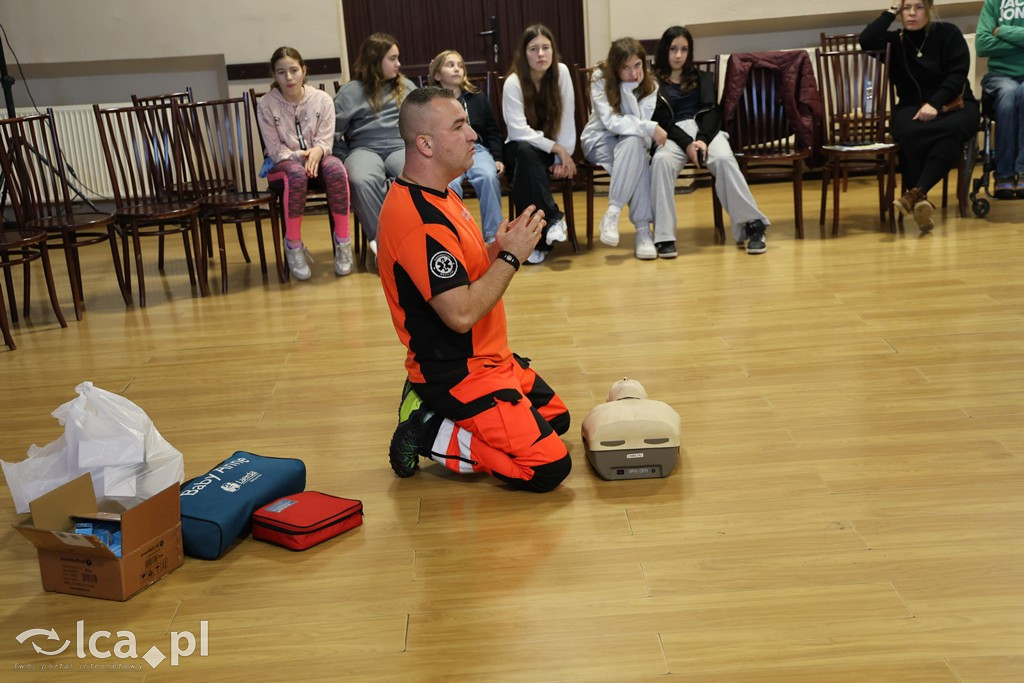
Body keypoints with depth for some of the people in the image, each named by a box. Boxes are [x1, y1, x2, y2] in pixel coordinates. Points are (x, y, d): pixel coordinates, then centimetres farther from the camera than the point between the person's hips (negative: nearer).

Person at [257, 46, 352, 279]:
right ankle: (293, 245, -25)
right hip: (282, 165, -1)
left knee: (335, 168, -36)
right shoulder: (266, 105, -4)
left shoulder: (322, 99, 0)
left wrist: (317, 151, -29)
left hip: (315, 158, 2)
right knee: (297, 174, -40)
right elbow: (275, 149, -6)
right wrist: (299, 156, -26)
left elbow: (326, 140, -4)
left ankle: (343, 241, -24)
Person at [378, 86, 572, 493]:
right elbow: (461, 313, -29)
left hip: (485, 357, 10)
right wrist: (511, 256, -19)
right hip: (457, 374, -10)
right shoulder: (420, 220, -26)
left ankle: (431, 409, 16)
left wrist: (497, 248, -1)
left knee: (556, 418, 23)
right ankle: (428, 435, -1)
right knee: (548, 468, -13)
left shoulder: (436, 195, 8)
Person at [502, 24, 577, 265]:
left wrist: (563, 157, -17)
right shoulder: (513, 83, -15)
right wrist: (557, 148, -24)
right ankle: (553, 219, -34)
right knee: (526, 152, -36)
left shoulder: (561, 72, -9)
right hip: (522, 149, -2)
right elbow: (518, 130, -22)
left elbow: (567, 118, -8)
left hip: (552, 148, 2)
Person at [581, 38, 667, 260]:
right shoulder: (601, 79, -13)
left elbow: (639, 121, -19)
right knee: (635, 143, -35)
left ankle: (613, 214, -34)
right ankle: (642, 230, -37)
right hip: (599, 141, -3)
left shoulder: (650, 85, -5)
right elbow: (611, 122, -24)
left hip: (630, 144, 3)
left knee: (635, 142, -36)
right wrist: (650, 128, -30)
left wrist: (629, 89, -26)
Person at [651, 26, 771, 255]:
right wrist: (687, 143, -16)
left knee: (724, 159, -33)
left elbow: (710, 110, 8)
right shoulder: (654, 81, 12)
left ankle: (751, 226, -32)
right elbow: (661, 120, 1)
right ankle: (663, 235, -40)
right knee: (661, 161, -37)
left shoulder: (702, 77, 22)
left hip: (706, 130, 2)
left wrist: (703, 139, -13)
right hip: (673, 135, -2)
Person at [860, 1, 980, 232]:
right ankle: (920, 200, -34)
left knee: (952, 130, -37)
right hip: (911, 108, 1)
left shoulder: (948, 33, 4)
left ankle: (915, 194, -43)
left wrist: (935, 104, -20)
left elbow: (957, 75, -5)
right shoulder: (895, 40, 9)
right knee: (910, 134, -37)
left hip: (955, 104, 0)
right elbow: (866, 41, -11)